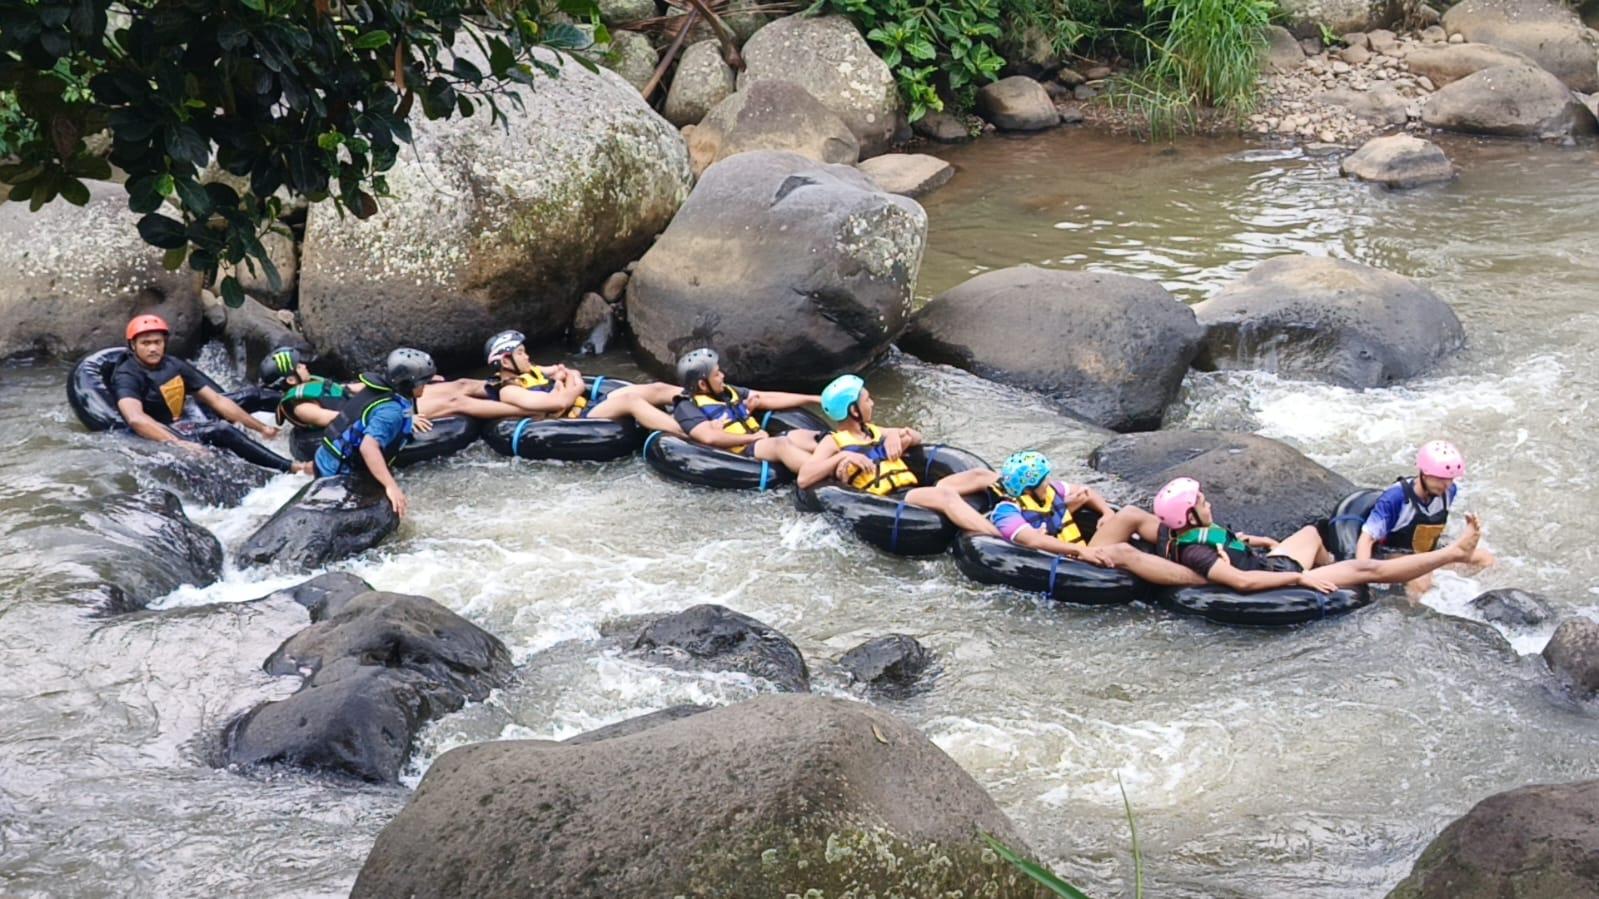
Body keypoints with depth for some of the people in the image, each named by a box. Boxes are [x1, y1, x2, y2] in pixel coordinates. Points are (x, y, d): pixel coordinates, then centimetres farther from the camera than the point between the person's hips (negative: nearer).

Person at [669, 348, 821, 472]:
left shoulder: (727, 392, 24)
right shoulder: (688, 407, 0)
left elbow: (769, 399, 23)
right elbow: (710, 437, -18)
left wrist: (813, 398, 19)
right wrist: (751, 437, -11)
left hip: (763, 444, 8)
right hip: (739, 452, -8)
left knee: (803, 436, -15)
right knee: (781, 444, -33)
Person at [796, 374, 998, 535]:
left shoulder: (873, 431, 29)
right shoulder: (833, 442, 7)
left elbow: (917, 439, 35)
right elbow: (803, 479, -7)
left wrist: (897, 434, 13)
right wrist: (843, 457, -15)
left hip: (914, 491, 9)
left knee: (978, 476, -10)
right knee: (945, 495, -35)